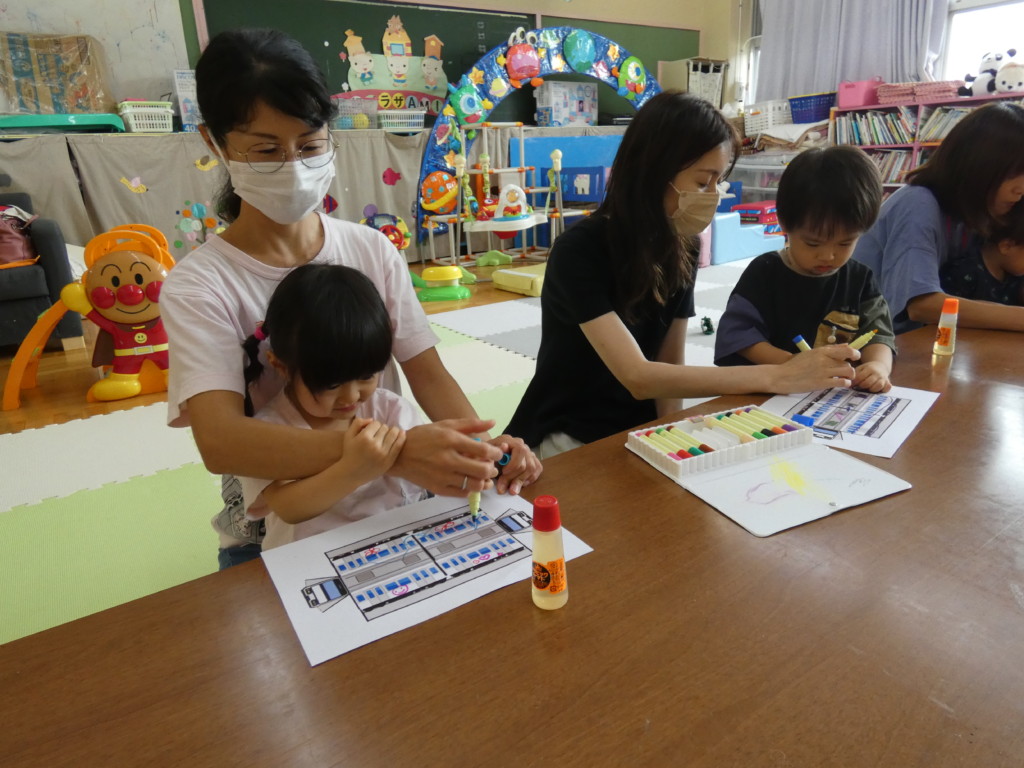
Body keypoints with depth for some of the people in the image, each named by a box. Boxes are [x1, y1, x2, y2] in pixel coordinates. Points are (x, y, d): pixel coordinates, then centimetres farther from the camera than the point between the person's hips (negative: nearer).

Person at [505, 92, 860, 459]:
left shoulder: (683, 247, -3)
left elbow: (669, 363, 2)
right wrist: (776, 377, -30)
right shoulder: (579, 251, -23)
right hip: (567, 440, -5)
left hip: (638, 431, 6)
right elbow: (638, 377, -30)